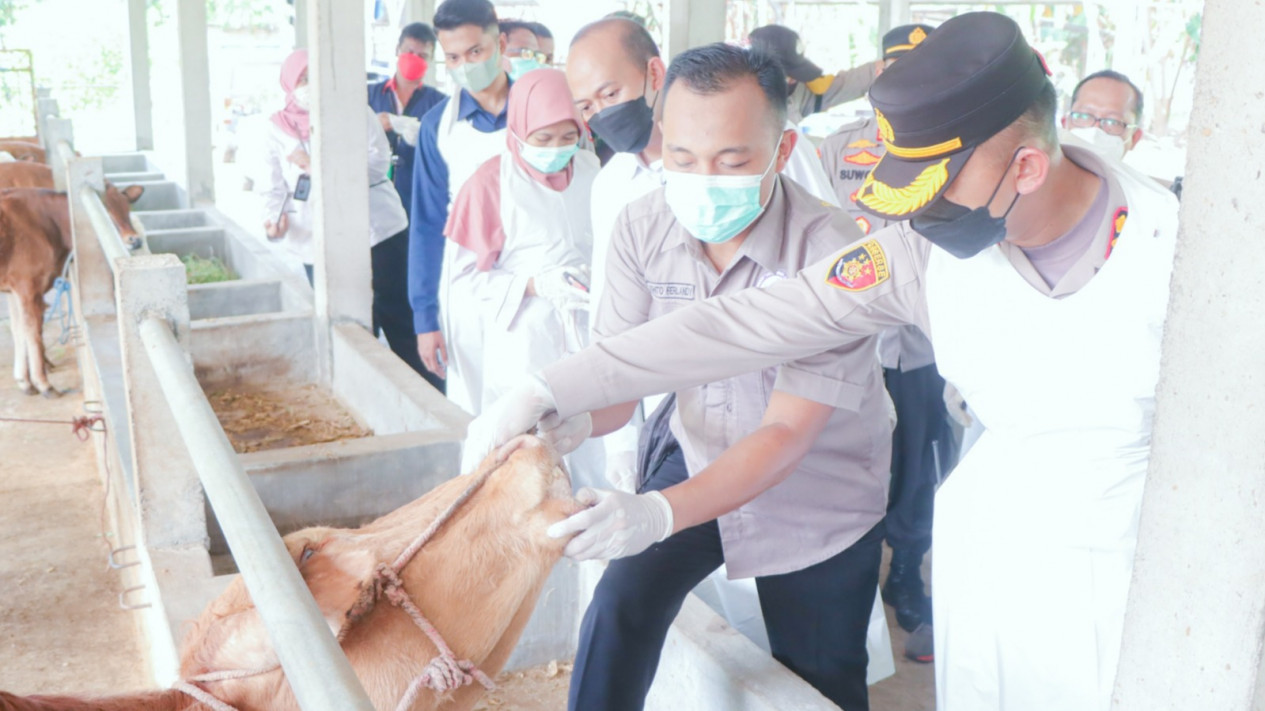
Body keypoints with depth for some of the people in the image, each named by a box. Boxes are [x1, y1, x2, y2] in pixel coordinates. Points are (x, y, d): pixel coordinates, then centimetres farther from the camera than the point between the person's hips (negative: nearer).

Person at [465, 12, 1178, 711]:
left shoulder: (1168, 244, -18)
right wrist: (551, 390, -18)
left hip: (1131, 569, -1)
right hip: (993, 547, 2)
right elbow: (750, 322, -15)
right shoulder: (925, 250, -13)